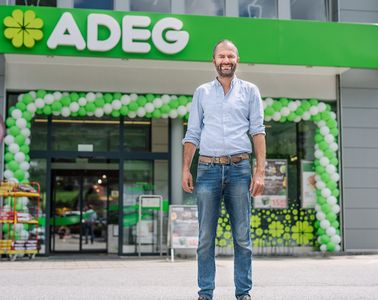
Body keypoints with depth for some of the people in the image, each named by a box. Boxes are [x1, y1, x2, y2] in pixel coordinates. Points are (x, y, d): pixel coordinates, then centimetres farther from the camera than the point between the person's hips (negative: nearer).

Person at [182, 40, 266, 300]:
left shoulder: (250, 91, 11)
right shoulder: (202, 92, 15)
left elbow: (258, 131, 5)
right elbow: (192, 134, 14)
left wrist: (260, 171, -5)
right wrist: (186, 169, 4)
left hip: (239, 168, -1)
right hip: (208, 169, 1)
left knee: (243, 237, 0)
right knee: (205, 237, 1)